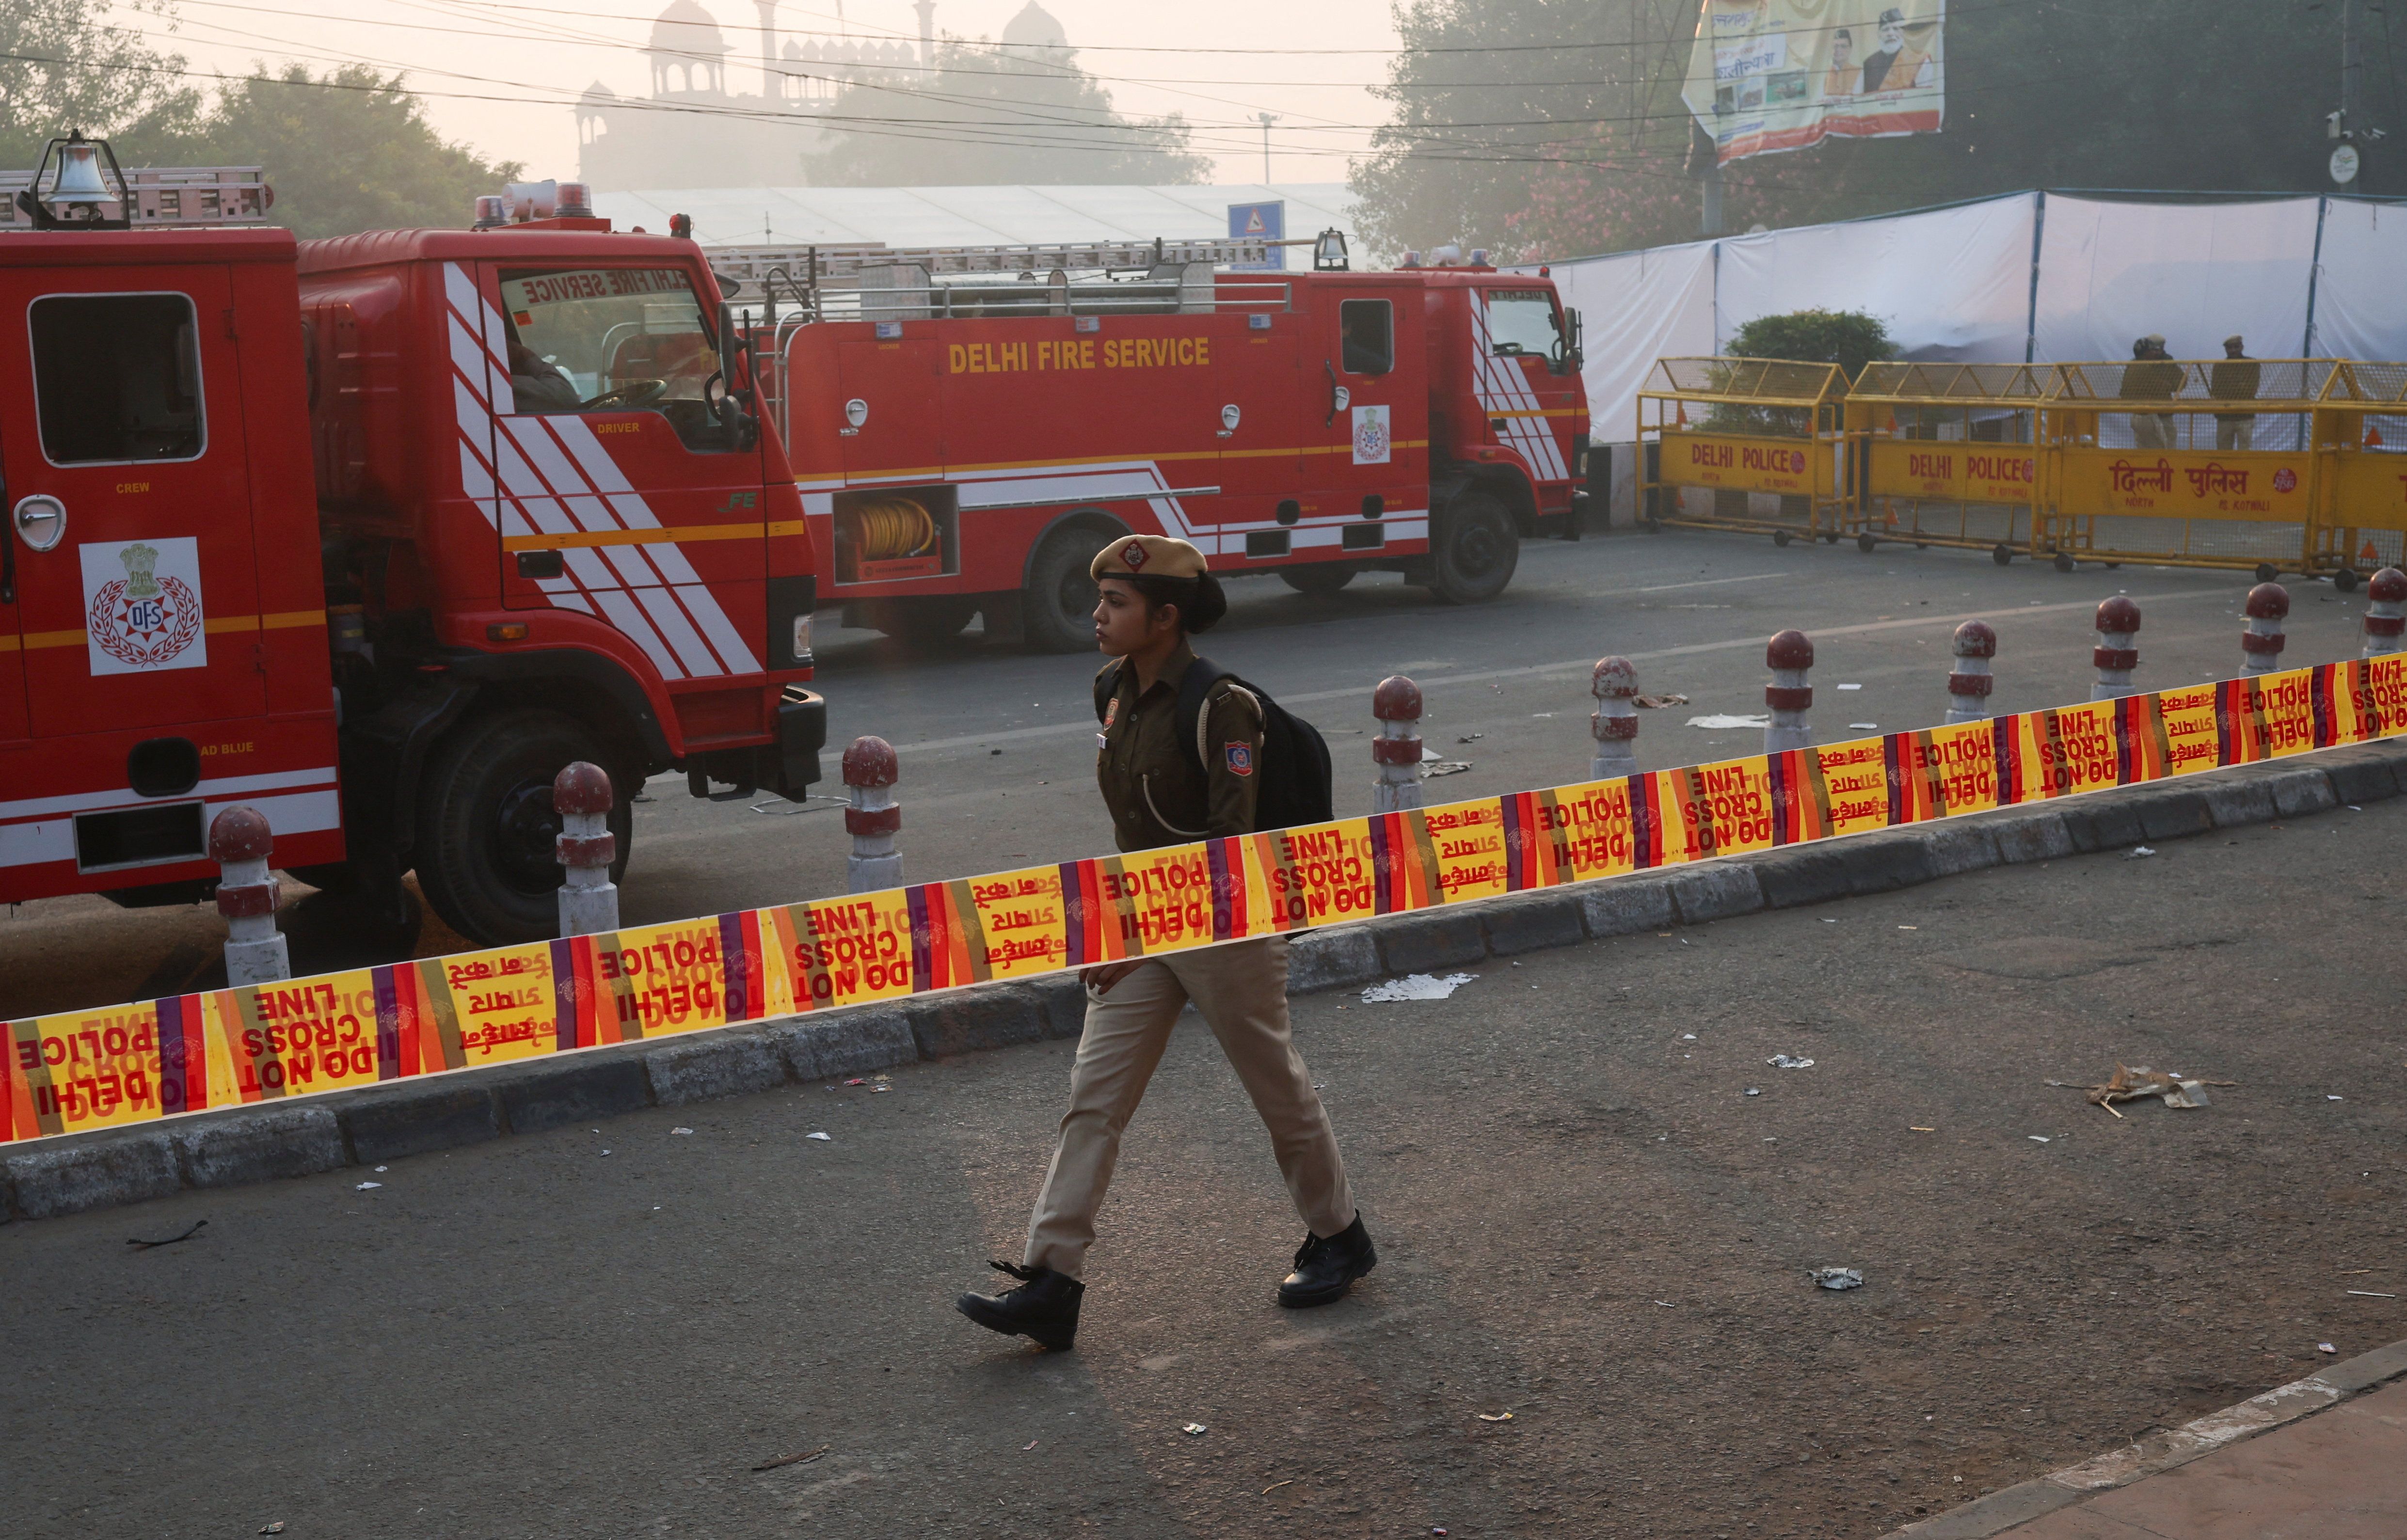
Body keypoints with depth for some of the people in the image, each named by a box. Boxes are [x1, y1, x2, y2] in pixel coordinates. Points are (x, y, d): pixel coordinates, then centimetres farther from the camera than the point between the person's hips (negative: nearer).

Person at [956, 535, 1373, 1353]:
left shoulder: (1221, 705, -19)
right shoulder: (1121, 695, 5)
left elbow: (1230, 842, -21)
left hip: (1223, 926, -7)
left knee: (1278, 1087, 10)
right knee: (1093, 1095, 0)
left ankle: (1340, 1238, 32)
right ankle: (1051, 1283, 1)